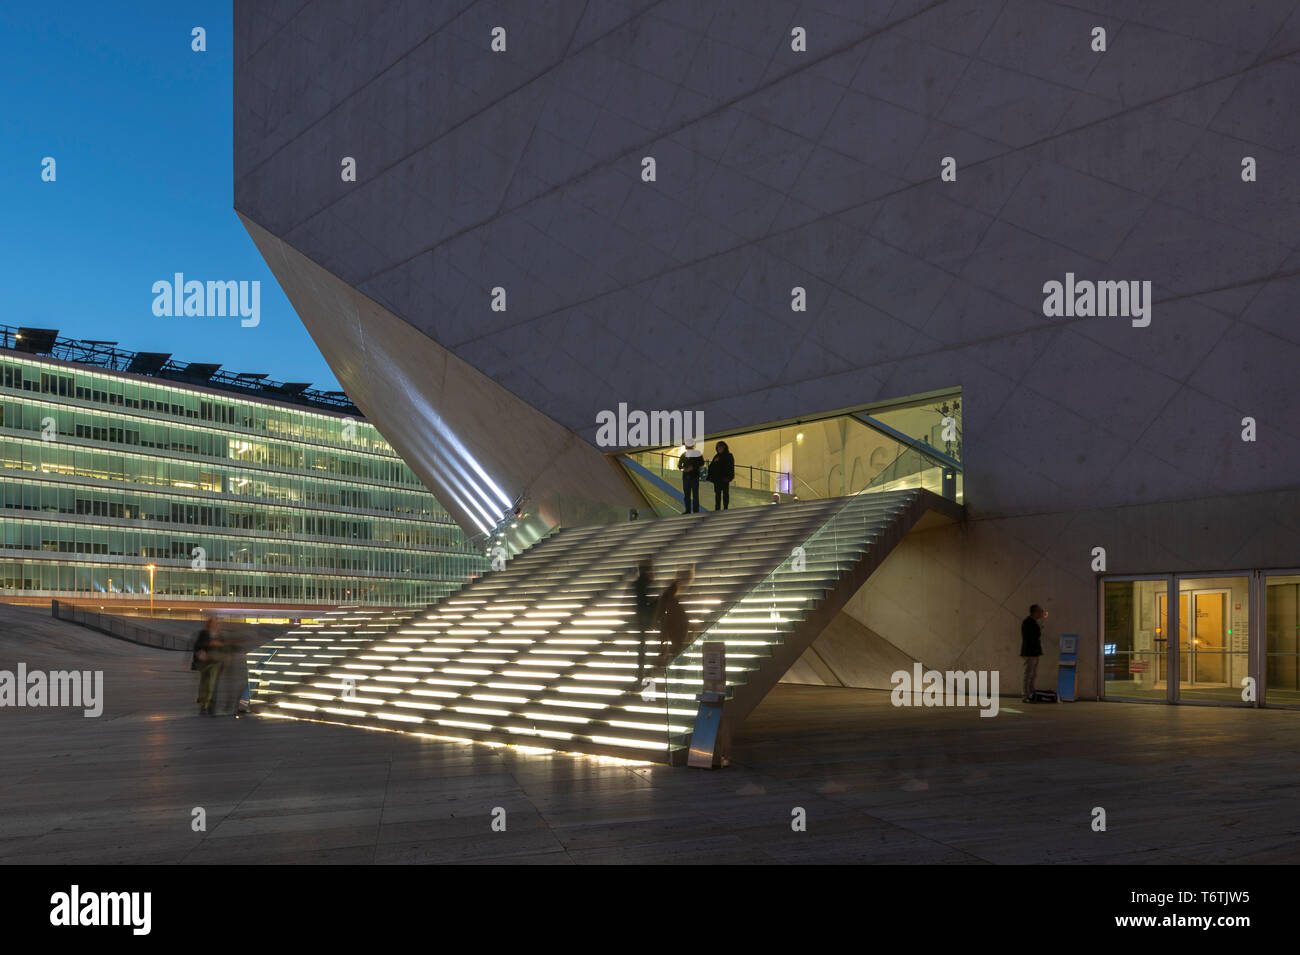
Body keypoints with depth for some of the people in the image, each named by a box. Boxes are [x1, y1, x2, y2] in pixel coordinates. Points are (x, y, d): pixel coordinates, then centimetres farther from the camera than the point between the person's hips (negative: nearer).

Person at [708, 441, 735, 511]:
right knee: (717, 494, 9)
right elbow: (711, 467, 10)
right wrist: (710, 477, -2)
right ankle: (717, 508, 14)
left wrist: (728, 477, -18)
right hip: (716, 478, 5)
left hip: (724, 479, -5)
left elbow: (730, 467, -9)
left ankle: (725, 508, 8)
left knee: (725, 494, 4)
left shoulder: (728, 456, -4)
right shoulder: (716, 456, 11)